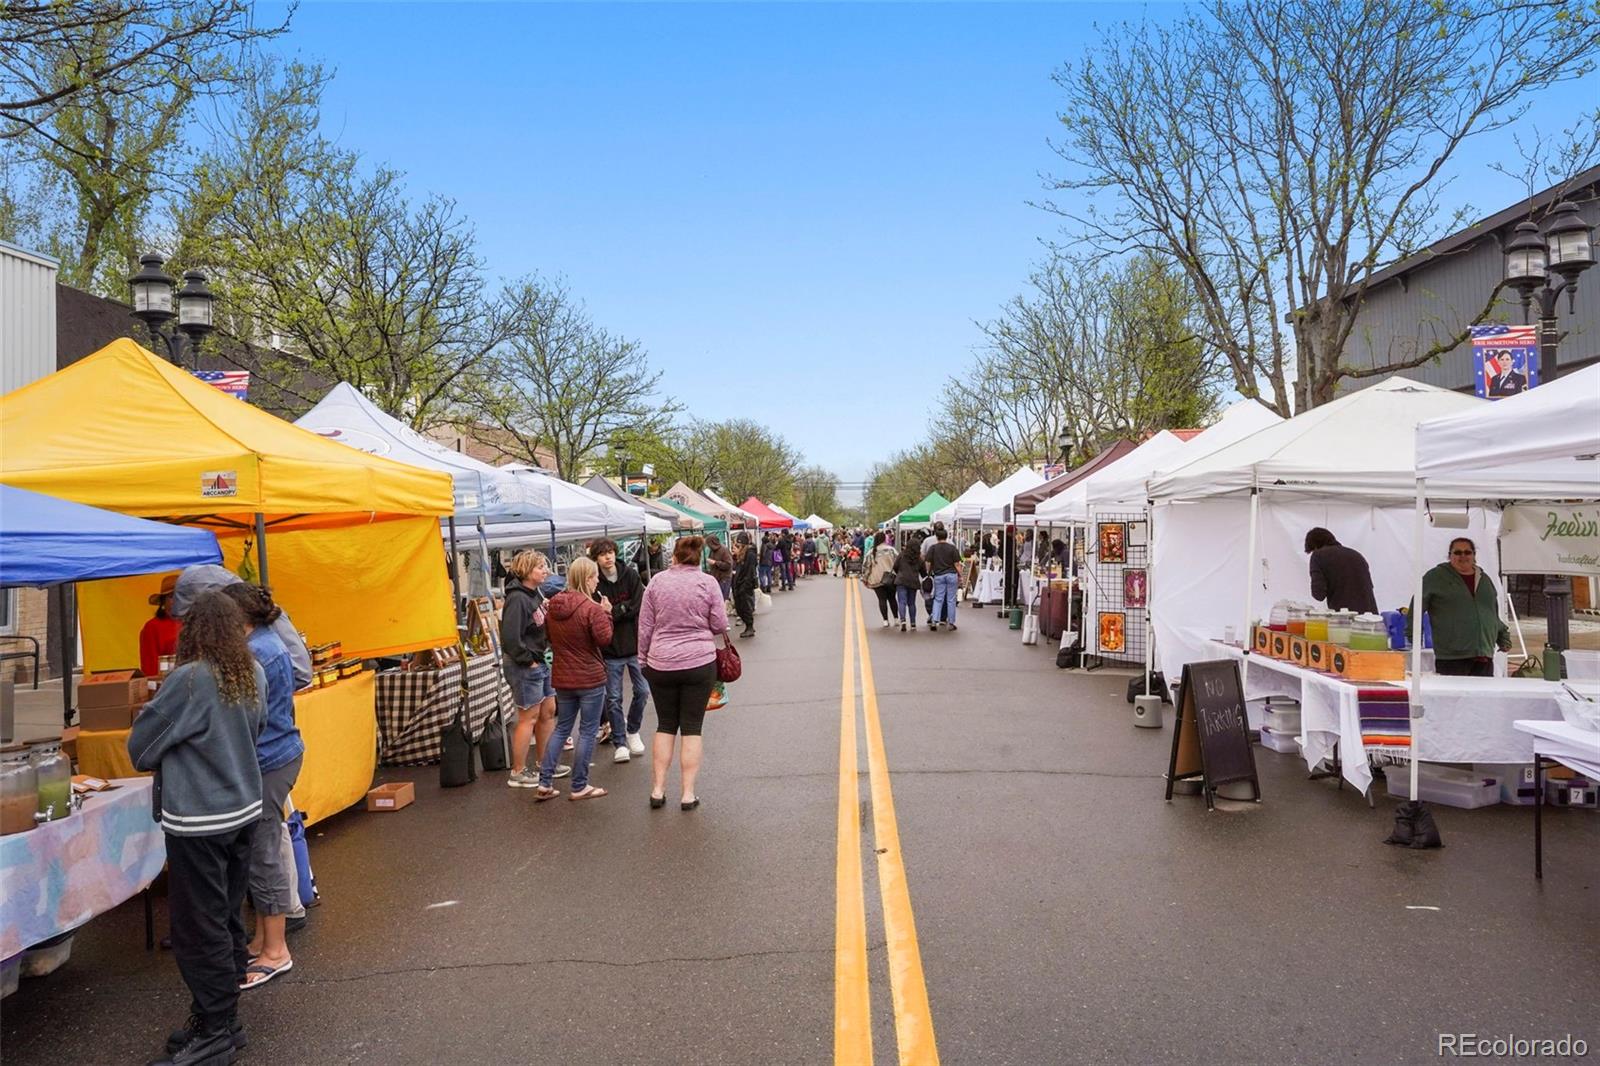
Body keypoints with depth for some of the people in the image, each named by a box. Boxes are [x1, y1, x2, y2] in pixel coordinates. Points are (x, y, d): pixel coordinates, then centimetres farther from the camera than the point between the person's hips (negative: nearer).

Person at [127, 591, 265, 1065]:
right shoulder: (253, 674, 1)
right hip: (243, 810, 7)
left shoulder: (189, 679, -18)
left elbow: (139, 745, -8)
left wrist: (165, 757, 12)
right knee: (227, 919, 17)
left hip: (198, 820, -7)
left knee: (200, 928, 3)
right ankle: (223, 1020, 28)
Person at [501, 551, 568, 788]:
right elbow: (510, 638, -24)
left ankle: (542, 763, 31)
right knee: (529, 717, -1)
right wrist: (528, 661, -16)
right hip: (524, 666, -9)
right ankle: (518, 773, 11)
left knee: (548, 711, 16)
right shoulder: (517, 599, -20)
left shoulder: (536, 594, 9)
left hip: (540, 662, 9)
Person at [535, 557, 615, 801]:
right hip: (590, 679, -7)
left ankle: (544, 783, 14)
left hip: (562, 678, 7)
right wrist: (606, 614, -8)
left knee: (561, 728, 17)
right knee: (588, 732, 5)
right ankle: (580, 787, 10)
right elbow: (605, 638, -18)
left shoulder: (553, 606, 4)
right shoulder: (592, 608, -19)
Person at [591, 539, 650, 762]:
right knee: (613, 698, 3)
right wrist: (625, 609, -20)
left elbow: (640, 605, -9)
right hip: (610, 649, -2)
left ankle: (632, 731, 31)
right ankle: (619, 743, 15)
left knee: (642, 691, 8)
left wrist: (612, 612, -14)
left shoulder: (630, 575, -2)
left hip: (635, 644, 2)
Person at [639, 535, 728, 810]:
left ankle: (658, 789, 15)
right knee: (692, 728, 6)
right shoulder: (707, 583, -5)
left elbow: (645, 626, 3)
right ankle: (688, 793, 7)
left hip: (661, 664, 2)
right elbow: (720, 625, -1)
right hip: (699, 663, -1)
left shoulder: (657, 582, -1)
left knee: (665, 726, 14)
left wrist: (644, 658, 14)